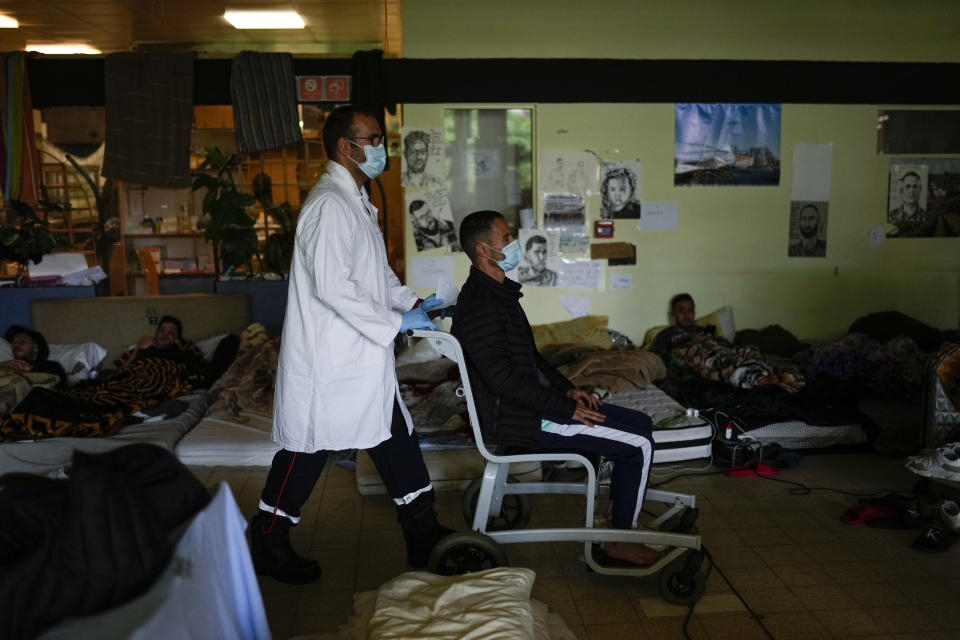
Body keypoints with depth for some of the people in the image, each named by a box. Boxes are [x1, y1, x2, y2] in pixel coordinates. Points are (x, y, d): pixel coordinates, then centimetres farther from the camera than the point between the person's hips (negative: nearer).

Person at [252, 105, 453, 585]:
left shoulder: (356, 201, 15)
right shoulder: (329, 205, -18)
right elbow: (332, 286, -26)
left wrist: (412, 302, 11)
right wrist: (395, 322, -20)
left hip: (365, 363, 10)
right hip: (329, 362, -10)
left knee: (397, 445, 13)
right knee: (306, 453, 5)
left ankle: (425, 539, 25)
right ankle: (268, 545, 24)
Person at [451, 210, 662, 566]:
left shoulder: (498, 292, 13)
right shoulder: (479, 305, -20)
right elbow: (502, 377, -25)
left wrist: (567, 389, 8)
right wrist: (565, 408, -19)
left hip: (531, 403, 10)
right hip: (515, 420, -10)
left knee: (641, 424, 10)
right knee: (638, 445, -10)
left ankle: (622, 516, 18)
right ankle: (620, 540, 6)